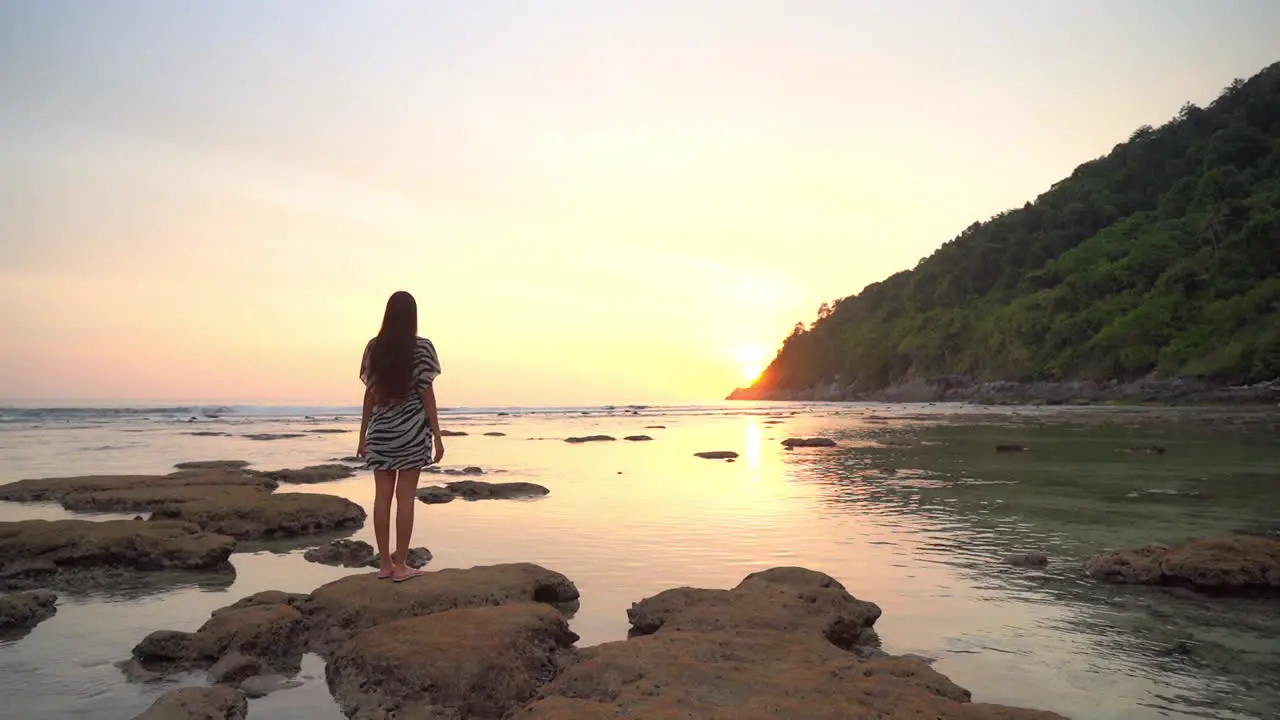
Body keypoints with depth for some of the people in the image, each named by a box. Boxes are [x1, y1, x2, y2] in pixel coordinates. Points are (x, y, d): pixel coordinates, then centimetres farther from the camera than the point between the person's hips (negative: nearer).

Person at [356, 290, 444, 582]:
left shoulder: (374, 348, 2)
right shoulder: (422, 348, -6)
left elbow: (370, 394, 4)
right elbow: (427, 395, -7)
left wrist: (363, 435, 11)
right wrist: (437, 437, -2)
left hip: (380, 431, 3)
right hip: (412, 431, -3)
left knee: (382, 496, 7)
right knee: (405, 497, 1)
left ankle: (385, 563, 14)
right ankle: (401, 565, 6)